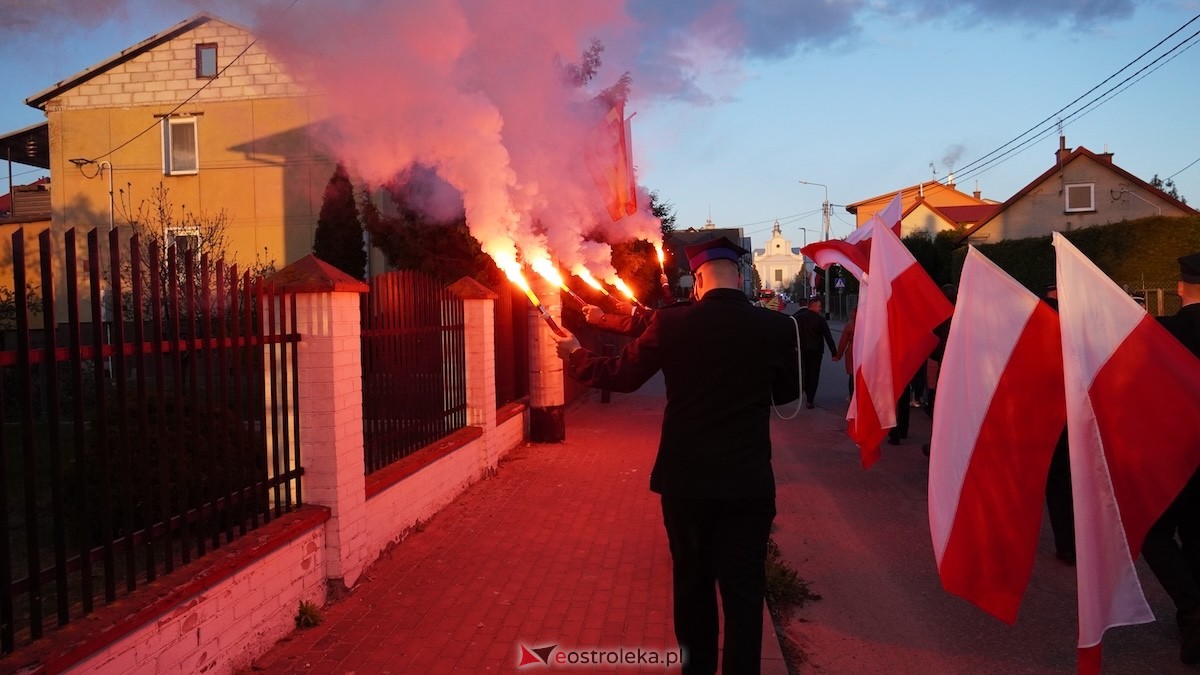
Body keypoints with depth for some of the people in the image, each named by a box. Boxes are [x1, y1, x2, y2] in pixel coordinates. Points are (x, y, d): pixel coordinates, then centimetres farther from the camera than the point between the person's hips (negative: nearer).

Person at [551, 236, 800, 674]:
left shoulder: (671, 323, -10)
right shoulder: (776, 327, -8)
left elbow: (620, 376, 2)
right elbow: (788, 391, 8)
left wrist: (574, 354, 19)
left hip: (685, 480, 1)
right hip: (748, 482, -1)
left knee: (692, 584, 18)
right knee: (743, 591, 8)